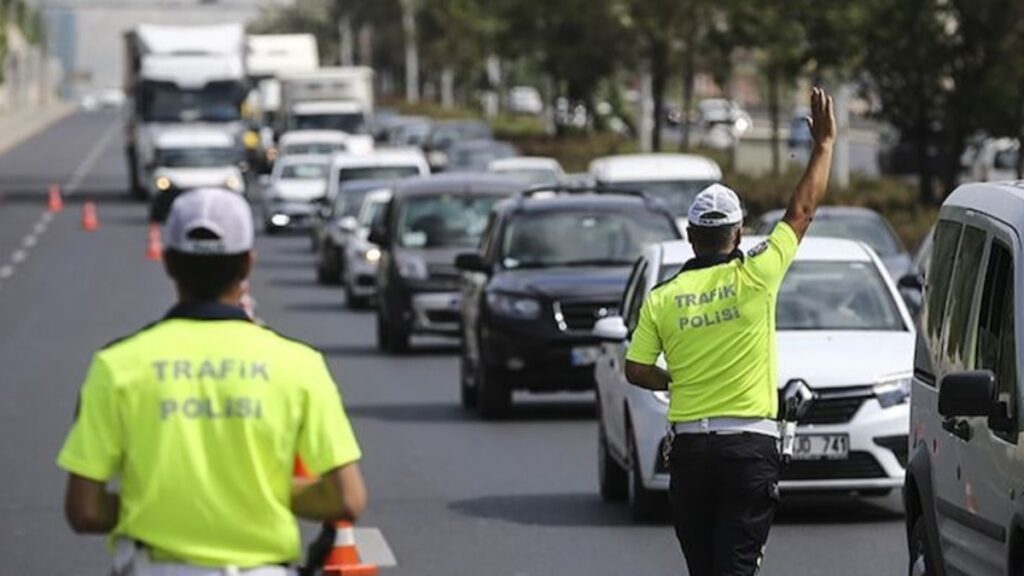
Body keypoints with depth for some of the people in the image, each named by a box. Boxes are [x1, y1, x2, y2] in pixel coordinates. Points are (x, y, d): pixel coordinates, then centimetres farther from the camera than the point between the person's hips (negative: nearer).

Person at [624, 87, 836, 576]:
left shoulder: (662, 297, 2)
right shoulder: (754, 277, -5)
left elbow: (636, 371, 1)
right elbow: (802, 210, 4)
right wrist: (824, 143, 14)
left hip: (688, 446, 3)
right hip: (749, 443, -3)